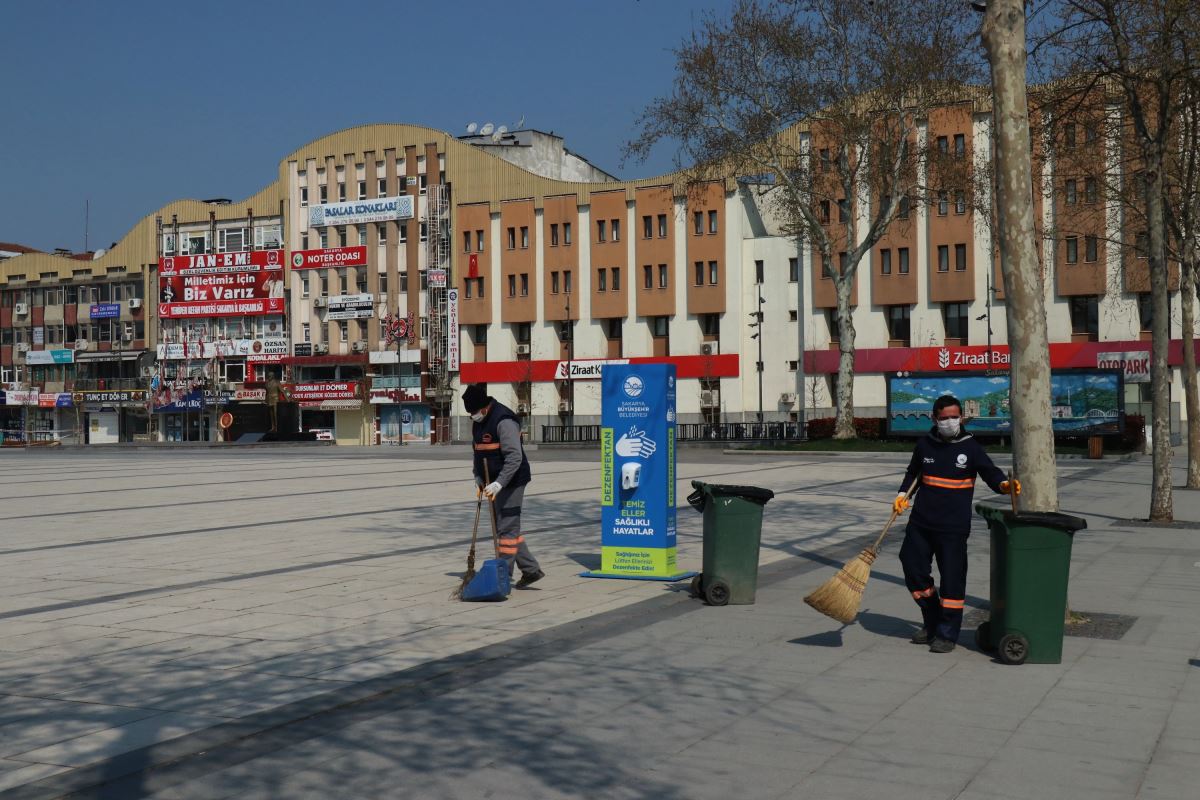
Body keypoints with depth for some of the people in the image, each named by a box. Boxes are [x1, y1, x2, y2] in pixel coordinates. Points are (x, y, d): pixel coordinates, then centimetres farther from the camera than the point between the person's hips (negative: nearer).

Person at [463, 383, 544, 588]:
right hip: (495, 483, 10)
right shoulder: (477, 421, 10)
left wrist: (499, 483, -31)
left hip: (510, 482, -10)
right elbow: (478, 452, 23)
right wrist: (478, 477, 11)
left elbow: (515, 457, -26)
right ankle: (531, 569, 19)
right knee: (506, 527, 12)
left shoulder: (504, 421, -20)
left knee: (507, 528, -6)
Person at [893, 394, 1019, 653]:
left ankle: (947, 634, 9)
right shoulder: (925, 445, 6)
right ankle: (932, 622, 29)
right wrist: (903, 494, 7)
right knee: (914, 569, 9)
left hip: (954, 527, -4)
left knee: (952, 578, -3)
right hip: (921, 522, 4)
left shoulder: (971, 448, -3)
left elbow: (991, 473, -7)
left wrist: (1004, 485, -28)